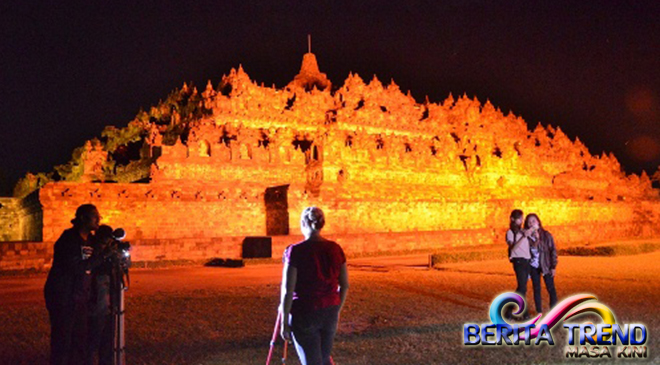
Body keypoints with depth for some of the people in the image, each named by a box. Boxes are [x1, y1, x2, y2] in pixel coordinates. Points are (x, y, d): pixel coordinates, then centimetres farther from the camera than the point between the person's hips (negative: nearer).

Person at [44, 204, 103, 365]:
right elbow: (74, 267, -25)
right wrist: (100, 257, -23)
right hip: (62, 297, -8)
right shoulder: (69, 238, -15)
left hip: (79, 297, 8)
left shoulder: (90, 239, 9)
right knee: (62, 340, -3)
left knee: (80, 339, 12)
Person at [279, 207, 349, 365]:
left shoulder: (295, 252, -14)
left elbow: (288, 291, -14)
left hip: (304, 315, -4)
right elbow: (344, 285, 6)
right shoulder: (335, 249, -1)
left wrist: (284, 322, -5)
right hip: (330, 312, 4)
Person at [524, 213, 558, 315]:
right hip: (533, 266, 2)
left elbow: (553, 250, -5)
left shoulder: (546, 235, -6)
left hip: (546, 266, -2)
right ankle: (539, 312, 15)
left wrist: (553, 266, -8)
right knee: (536, 289, 8)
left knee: (551, 288, 0)